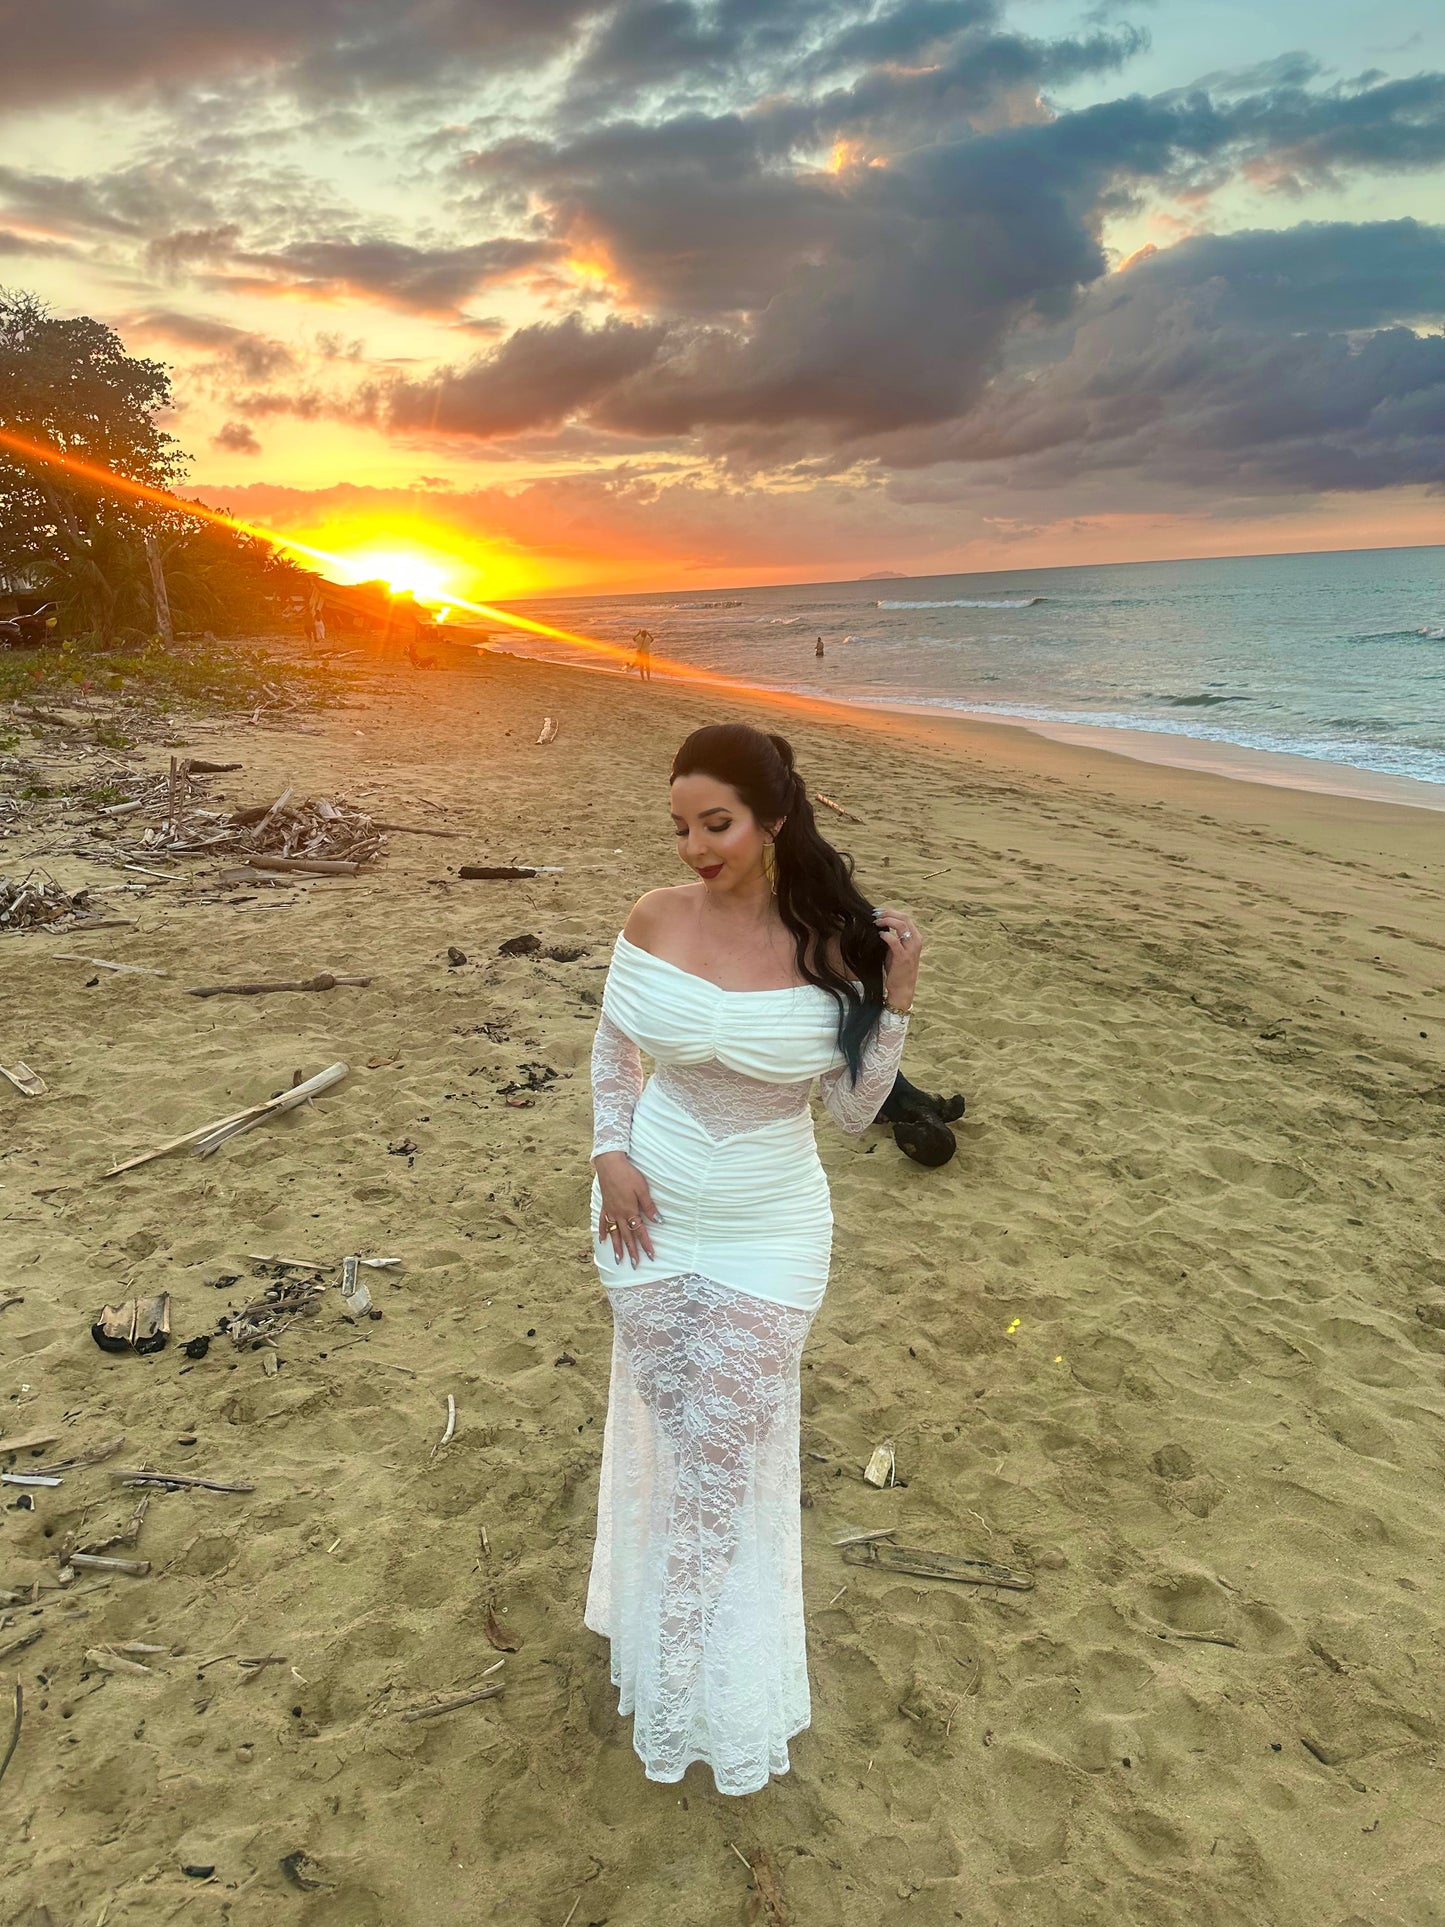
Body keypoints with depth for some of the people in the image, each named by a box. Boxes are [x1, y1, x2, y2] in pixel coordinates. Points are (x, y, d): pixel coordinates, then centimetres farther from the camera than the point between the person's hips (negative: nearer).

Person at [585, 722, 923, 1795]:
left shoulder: (834, 945, -13)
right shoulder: (656, 922, -9)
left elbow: (856, 1110, -6)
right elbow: (613, 1048, 6)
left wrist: (896, 1000, -18)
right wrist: (610, 1154, -6)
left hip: (768, 1233, -1)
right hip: (651, 1216, 2)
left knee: (728, 1455, 9)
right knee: (668, 1433, 18)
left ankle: (713, 1692, 34)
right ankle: (670, 1639, 45)